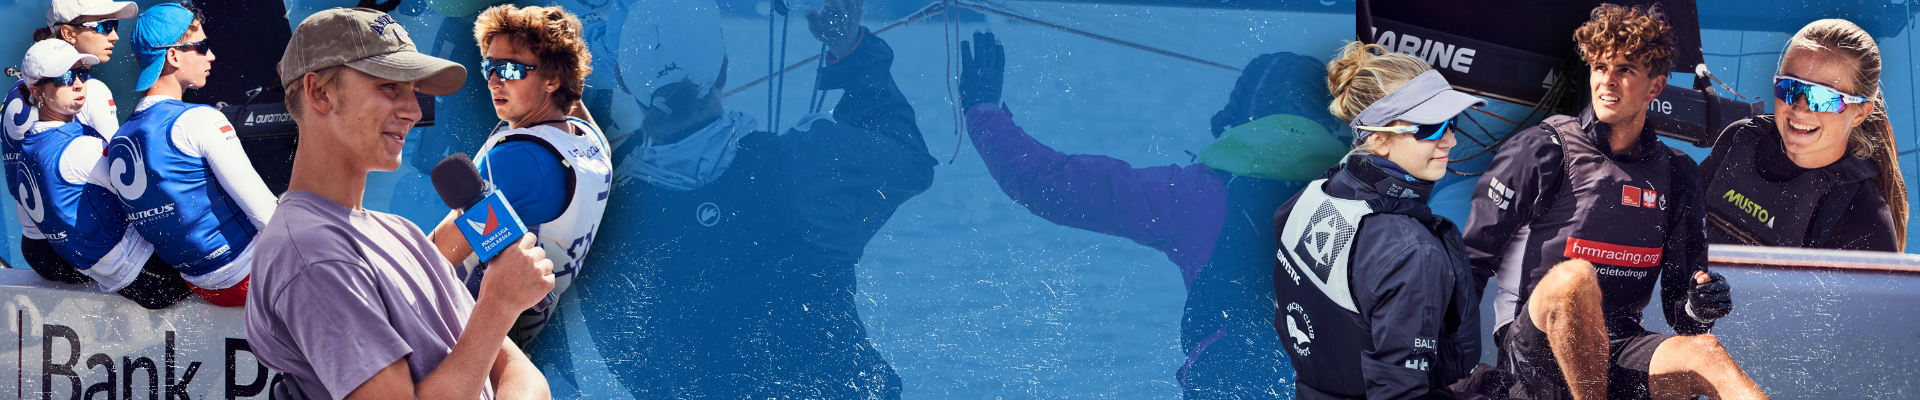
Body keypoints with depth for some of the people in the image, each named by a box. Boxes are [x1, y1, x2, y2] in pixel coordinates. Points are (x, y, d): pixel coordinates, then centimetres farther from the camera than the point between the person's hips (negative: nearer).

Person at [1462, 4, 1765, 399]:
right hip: (1534, 347, -4)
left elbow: (1678, 306, 14)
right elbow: (1471, 257, -2)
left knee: (1703, 352, -27)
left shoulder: (1677, 174, 12)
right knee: (1576, 275, -36)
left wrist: (1699, 307, -11)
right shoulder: (1544, 149, -1)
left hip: (1617, 351, 4)